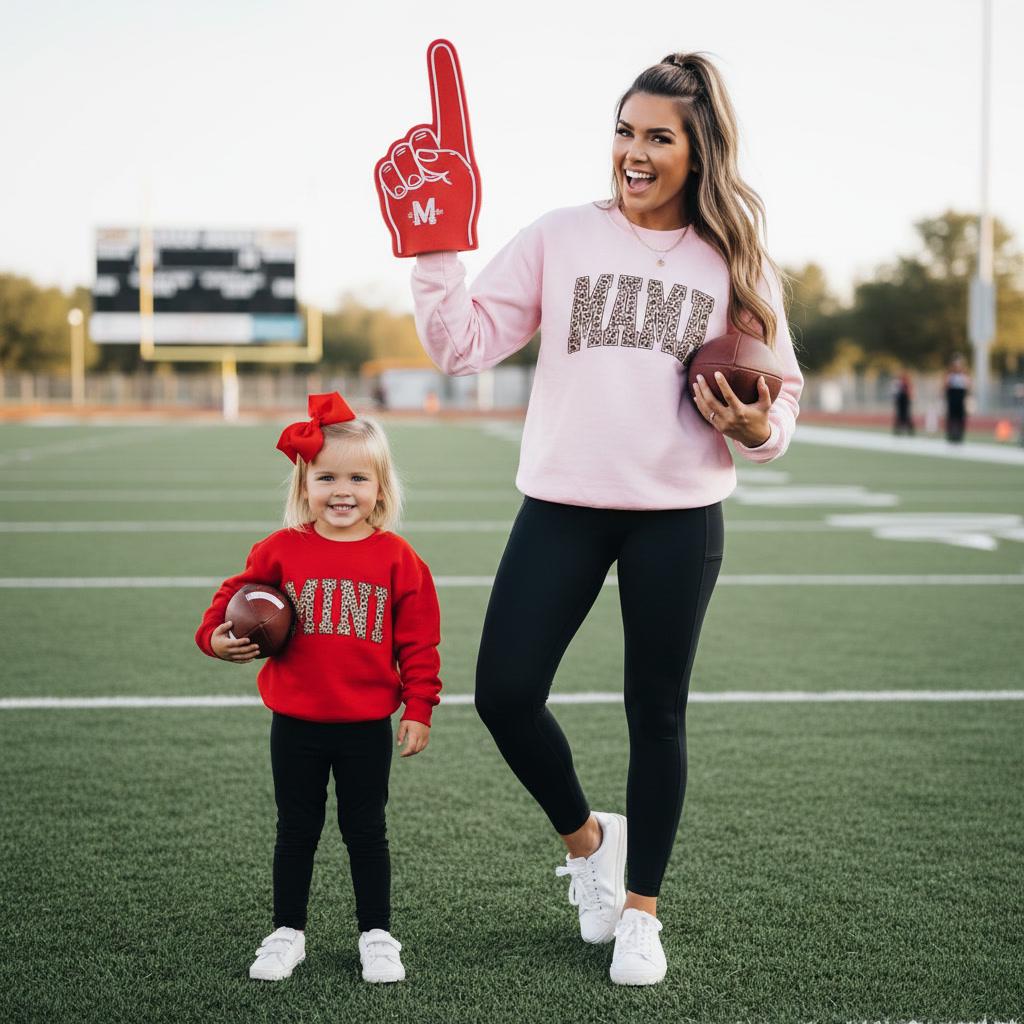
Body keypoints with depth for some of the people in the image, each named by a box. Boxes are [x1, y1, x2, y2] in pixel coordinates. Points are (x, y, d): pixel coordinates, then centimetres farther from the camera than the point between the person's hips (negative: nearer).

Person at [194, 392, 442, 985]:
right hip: (296, 724, 1)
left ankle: (377, 935, 22)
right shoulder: (282, 551, -3)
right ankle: (287, 933, 25)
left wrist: (419, 710, -3)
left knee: (367, 831, 10)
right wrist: (217, 636, -13)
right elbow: (236, 597, 7)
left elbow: (419, 641, -2)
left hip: (367, 727, -1)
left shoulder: (396, 558, -5)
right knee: (297, 830, 12)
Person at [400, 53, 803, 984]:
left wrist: (756, 427, -13)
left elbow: (780, 394, 9)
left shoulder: (735, 262, 5)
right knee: (504, 694, -4)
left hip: (679, 519, 0)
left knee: (657, 713, 6)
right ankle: (585, 836, 25)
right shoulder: (561, 239, 4)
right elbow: (466, 344, -1)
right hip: (563, 505, 1)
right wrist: (432, 255, -14)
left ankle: (641, 908, 24)